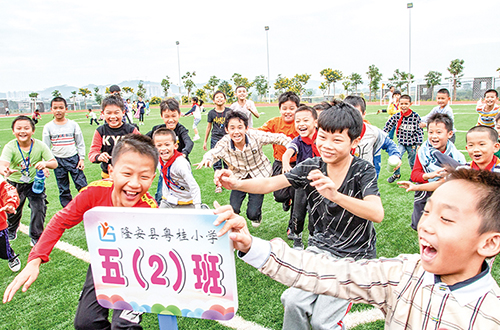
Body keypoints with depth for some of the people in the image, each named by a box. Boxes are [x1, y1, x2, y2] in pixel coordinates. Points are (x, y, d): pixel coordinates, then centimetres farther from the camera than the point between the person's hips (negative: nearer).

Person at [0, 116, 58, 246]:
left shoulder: (40, 145, -16)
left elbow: (54, 163, -19)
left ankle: (36, 237, 11)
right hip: (15, 183, 0)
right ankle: (11, 231, 48)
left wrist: (45, 163, -42)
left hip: (35, 182, 0)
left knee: (39, 208, -11)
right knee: (13, 210, 13)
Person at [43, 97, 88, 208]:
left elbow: (80, 143, 5)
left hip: (73, 158, -1)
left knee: (82, 185, -4)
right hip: (58, 161, 1)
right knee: (63, 189, 9)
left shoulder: (73, 124, 1)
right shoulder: (48, 127, 2)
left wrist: (82, 158, -1)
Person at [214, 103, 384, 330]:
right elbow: (270, 184, -13)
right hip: (320, 247, 3)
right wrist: (237, 184, -32)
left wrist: (335, 195, -49)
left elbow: (377, 214, -33)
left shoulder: (363, 171, -17)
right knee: (294, 302, -14)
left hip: (354, 256, -3)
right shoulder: (312, 167, -6)